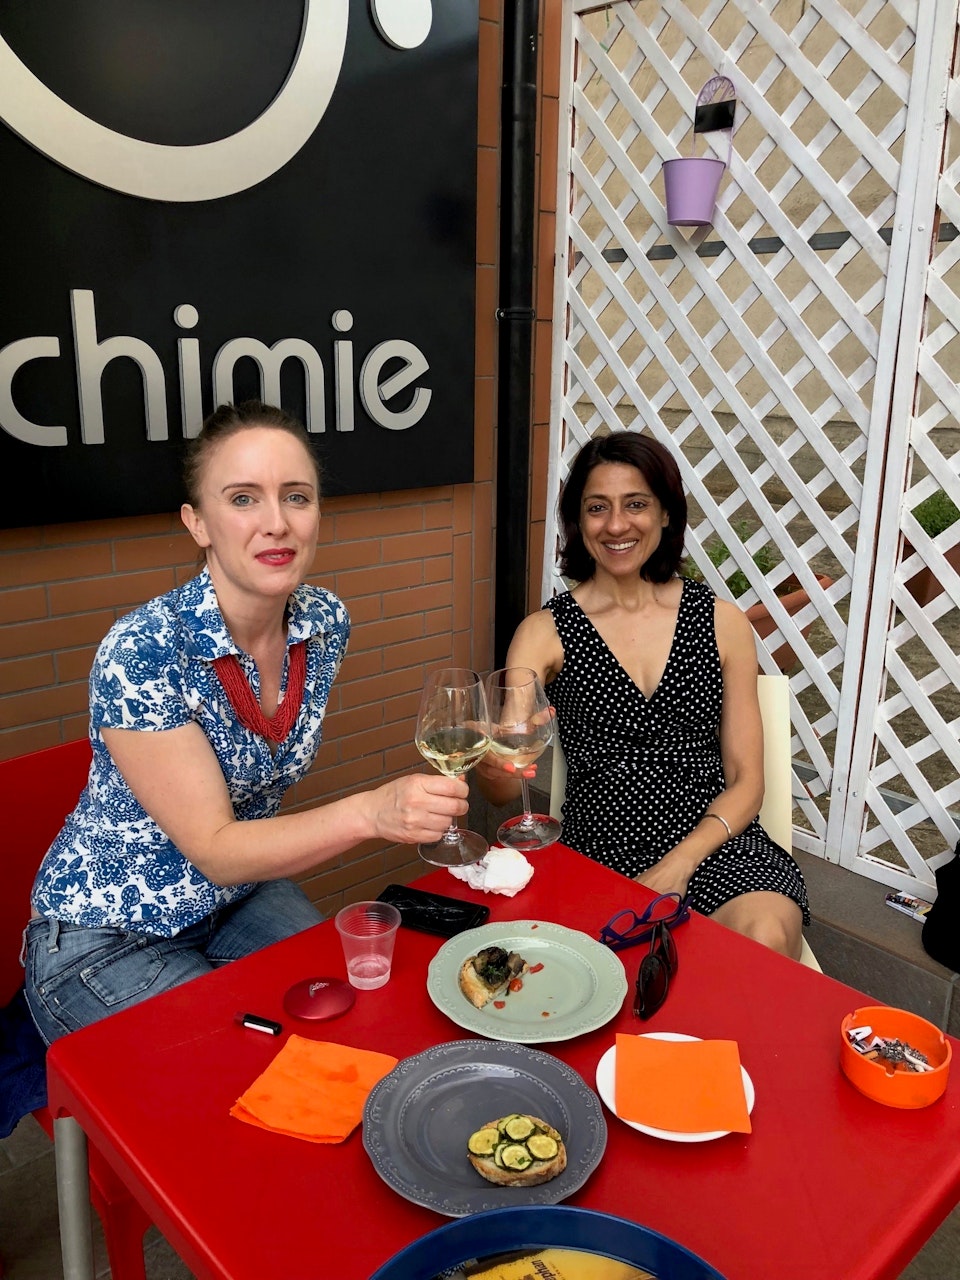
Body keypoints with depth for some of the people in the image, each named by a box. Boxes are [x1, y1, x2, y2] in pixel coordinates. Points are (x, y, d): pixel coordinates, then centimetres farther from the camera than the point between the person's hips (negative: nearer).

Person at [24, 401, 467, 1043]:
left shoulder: (326, 622, -11)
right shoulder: (141, 652, -29)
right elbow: (213, 850, -28)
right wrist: (372, 812, -43)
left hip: (241, 897, 6)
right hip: (108, 941, -5)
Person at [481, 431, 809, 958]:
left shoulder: (721, 622, 7)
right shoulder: (545, 632, 2)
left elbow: (745, 780, 7)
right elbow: (504, 789, -8)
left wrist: (681, 862, -10)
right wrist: (494, 766, -33)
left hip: (716, 848, 2)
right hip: (599, 855, -1)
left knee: (766, 938, -29)